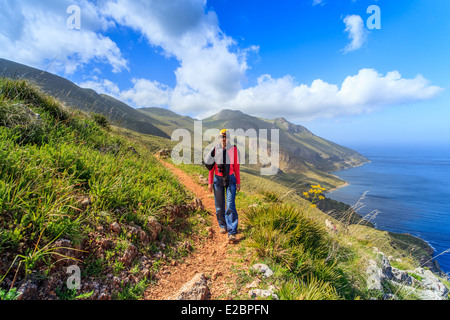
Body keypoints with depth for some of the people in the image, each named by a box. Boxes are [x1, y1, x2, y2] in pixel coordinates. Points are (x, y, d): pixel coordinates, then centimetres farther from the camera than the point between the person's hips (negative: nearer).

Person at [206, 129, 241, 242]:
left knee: (230, 205, -8)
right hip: (218, 179, 1)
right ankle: (223, 226, 31)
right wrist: (210, 182, 3)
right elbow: (211, 167, 5)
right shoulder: (215, 150, 0)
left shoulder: (234, 149, -1)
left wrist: (238, 182, 3)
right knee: (219, 205, 9)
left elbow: (236, 167, 3)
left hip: (230, 179, -1)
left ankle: (232, 232, -4)